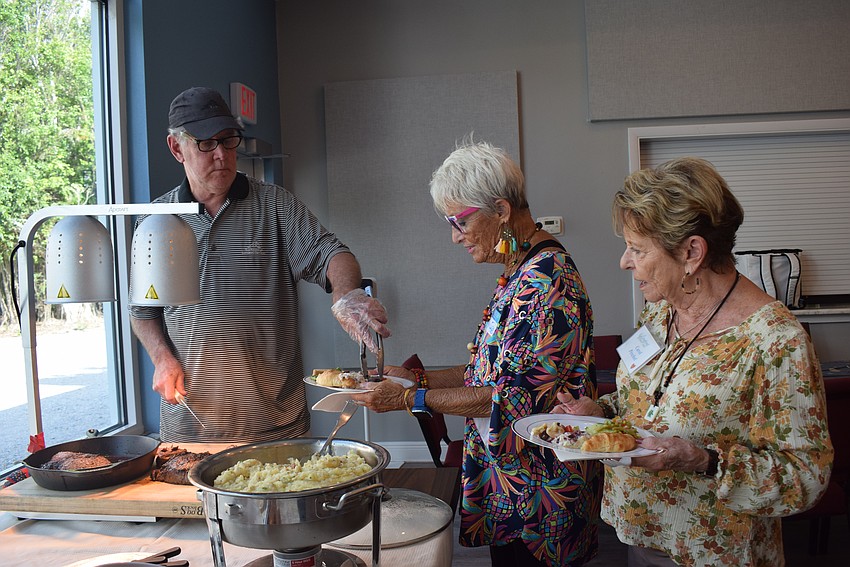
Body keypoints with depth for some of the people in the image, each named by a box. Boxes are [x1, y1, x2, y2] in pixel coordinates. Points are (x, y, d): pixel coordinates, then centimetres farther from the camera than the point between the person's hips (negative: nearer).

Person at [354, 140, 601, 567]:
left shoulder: (546, 280, -23)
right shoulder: (518, 274, 8)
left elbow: (515, 396, -25)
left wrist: (409, 399, -19)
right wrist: (418, 377, 3)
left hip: (536, 492, -9)